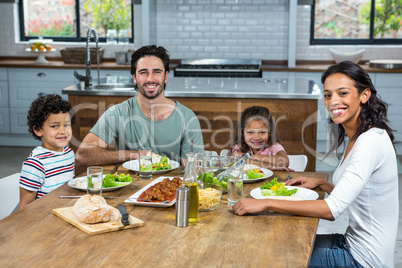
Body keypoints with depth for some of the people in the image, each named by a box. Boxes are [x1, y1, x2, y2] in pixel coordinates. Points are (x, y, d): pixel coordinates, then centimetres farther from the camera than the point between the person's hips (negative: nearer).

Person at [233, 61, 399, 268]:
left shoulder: (371, 142, -23)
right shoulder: (355, 138, 7)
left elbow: (332, 210, -29)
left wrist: (266, 203, -28)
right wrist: (321, 184, 8)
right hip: (352, 243, 9)